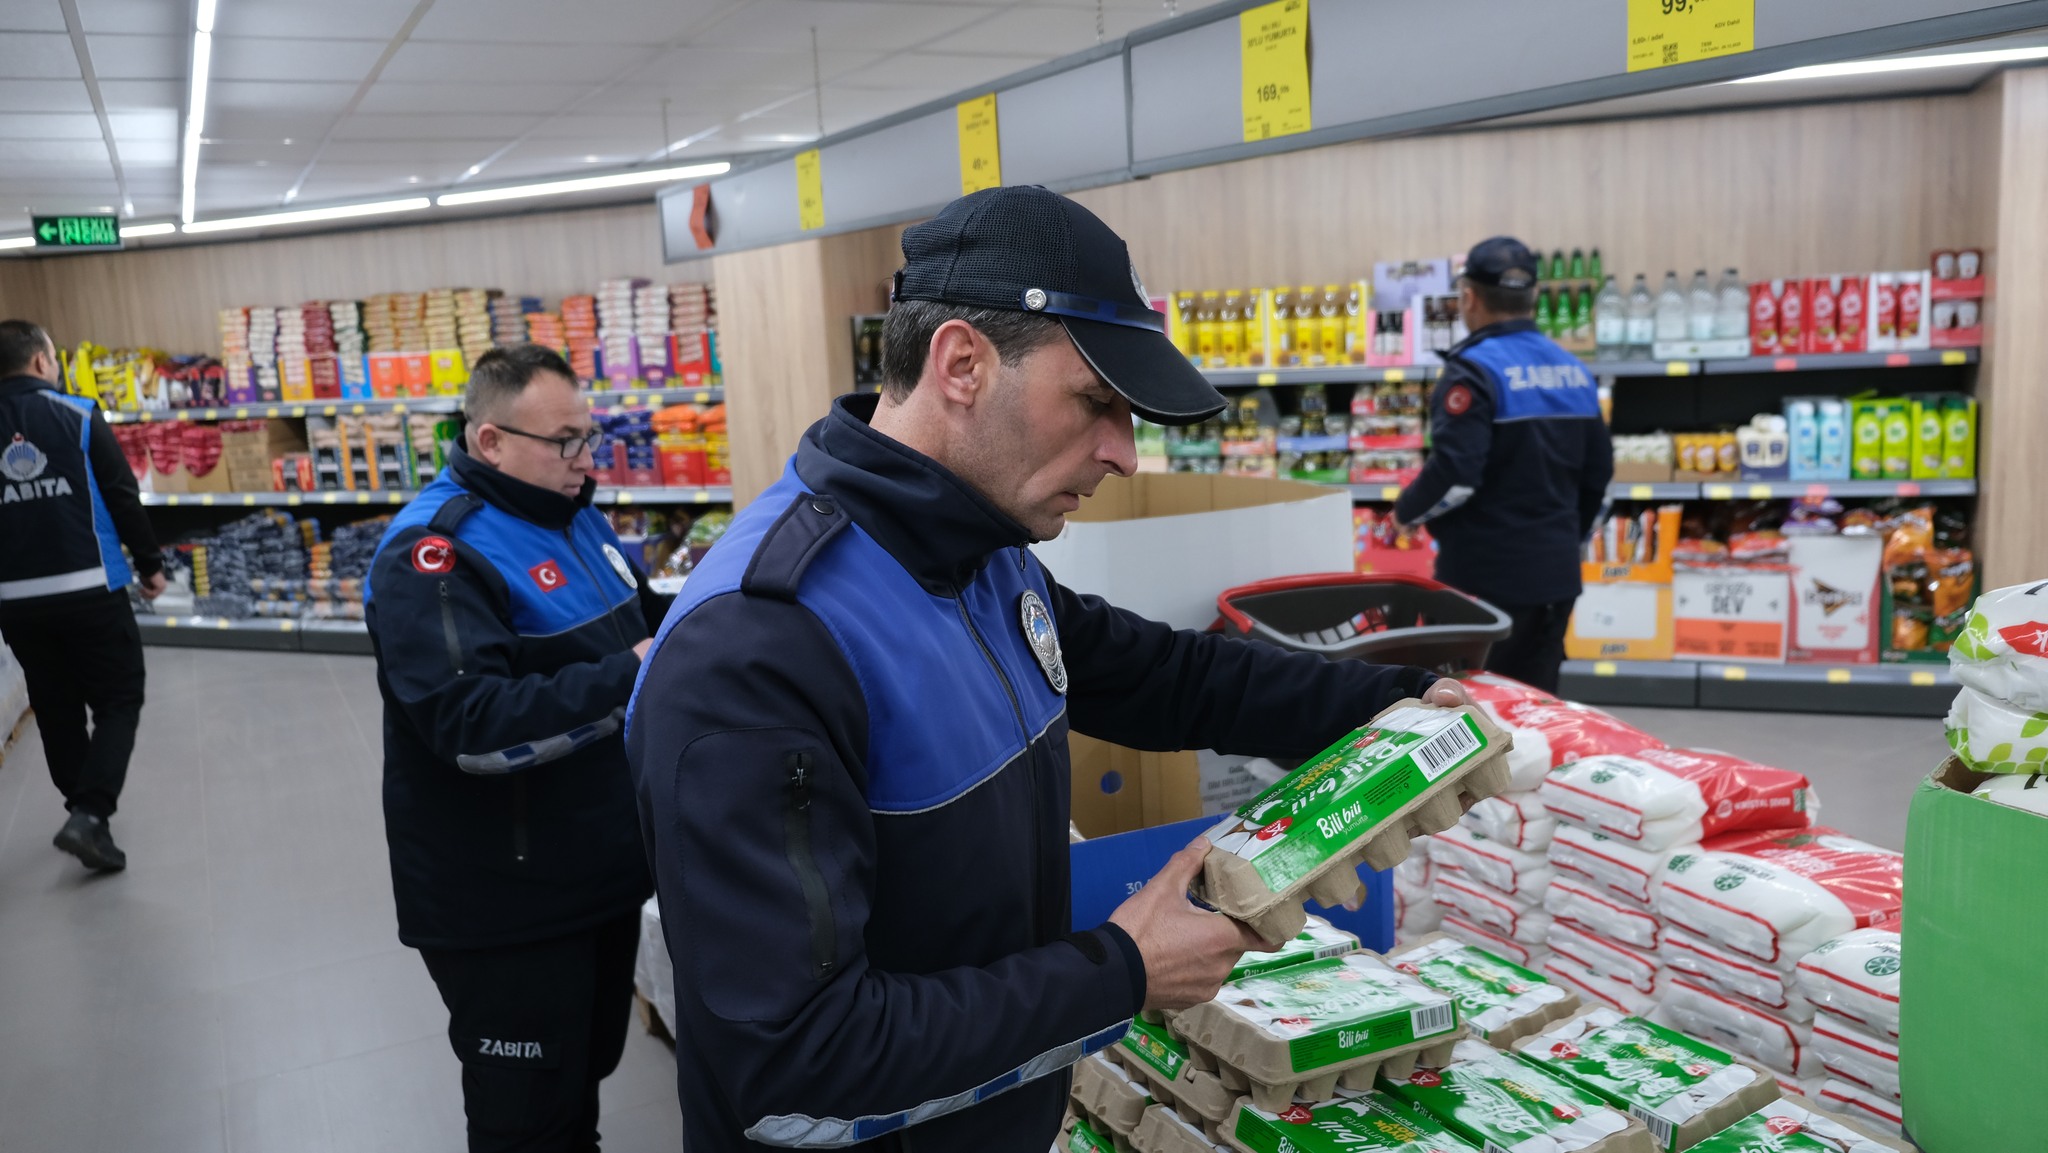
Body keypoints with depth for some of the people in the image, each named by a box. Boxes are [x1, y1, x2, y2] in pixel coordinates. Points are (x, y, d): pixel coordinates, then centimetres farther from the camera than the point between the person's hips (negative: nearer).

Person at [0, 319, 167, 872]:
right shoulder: (78, 416, -6)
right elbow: (124, 495, -6)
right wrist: (149, 564, 5)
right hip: (91, 591, -4)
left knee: (56, 710, 16)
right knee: (119, 700, 4)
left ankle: (86, 812, 26)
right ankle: (89, 814, -12)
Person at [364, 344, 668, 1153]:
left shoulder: (573, 516, 8)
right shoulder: (434, 553, -20)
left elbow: (638, 623, 22)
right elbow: (473, 727, -31)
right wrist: (628, 679, -32)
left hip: (603, 872, 8)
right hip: (508, 909, -8)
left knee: (585, 1077, 24)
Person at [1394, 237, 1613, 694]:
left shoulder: (1475, 370, -14)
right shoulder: (1575, 371, 10)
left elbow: (1454, 476, -23)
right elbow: (1599, 477, 15)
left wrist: (1406, 510, -5)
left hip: (1486, 578, -7)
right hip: (1556, 573, 7)